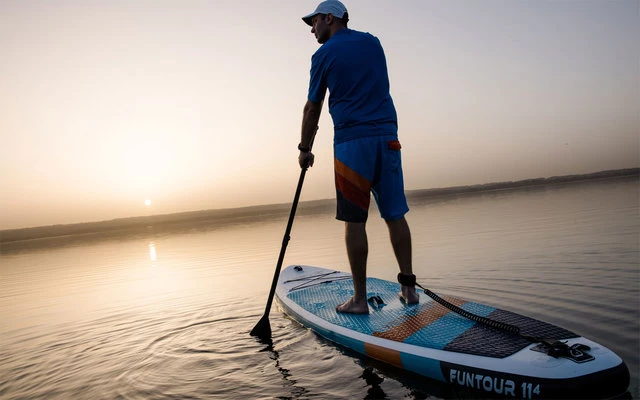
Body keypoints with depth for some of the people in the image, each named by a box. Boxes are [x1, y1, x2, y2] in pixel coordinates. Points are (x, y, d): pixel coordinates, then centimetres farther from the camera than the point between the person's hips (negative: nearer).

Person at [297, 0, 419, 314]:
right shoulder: (373, 43, 18)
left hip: (351, 140, -5)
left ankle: (359, 298, 2)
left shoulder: (324, 54, 4)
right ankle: (409, 287, 12)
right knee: (395, 214, 8)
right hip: (387, 135, 5)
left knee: (354, 220, -2)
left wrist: (304, 149, 12)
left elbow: (312, 109, 4)